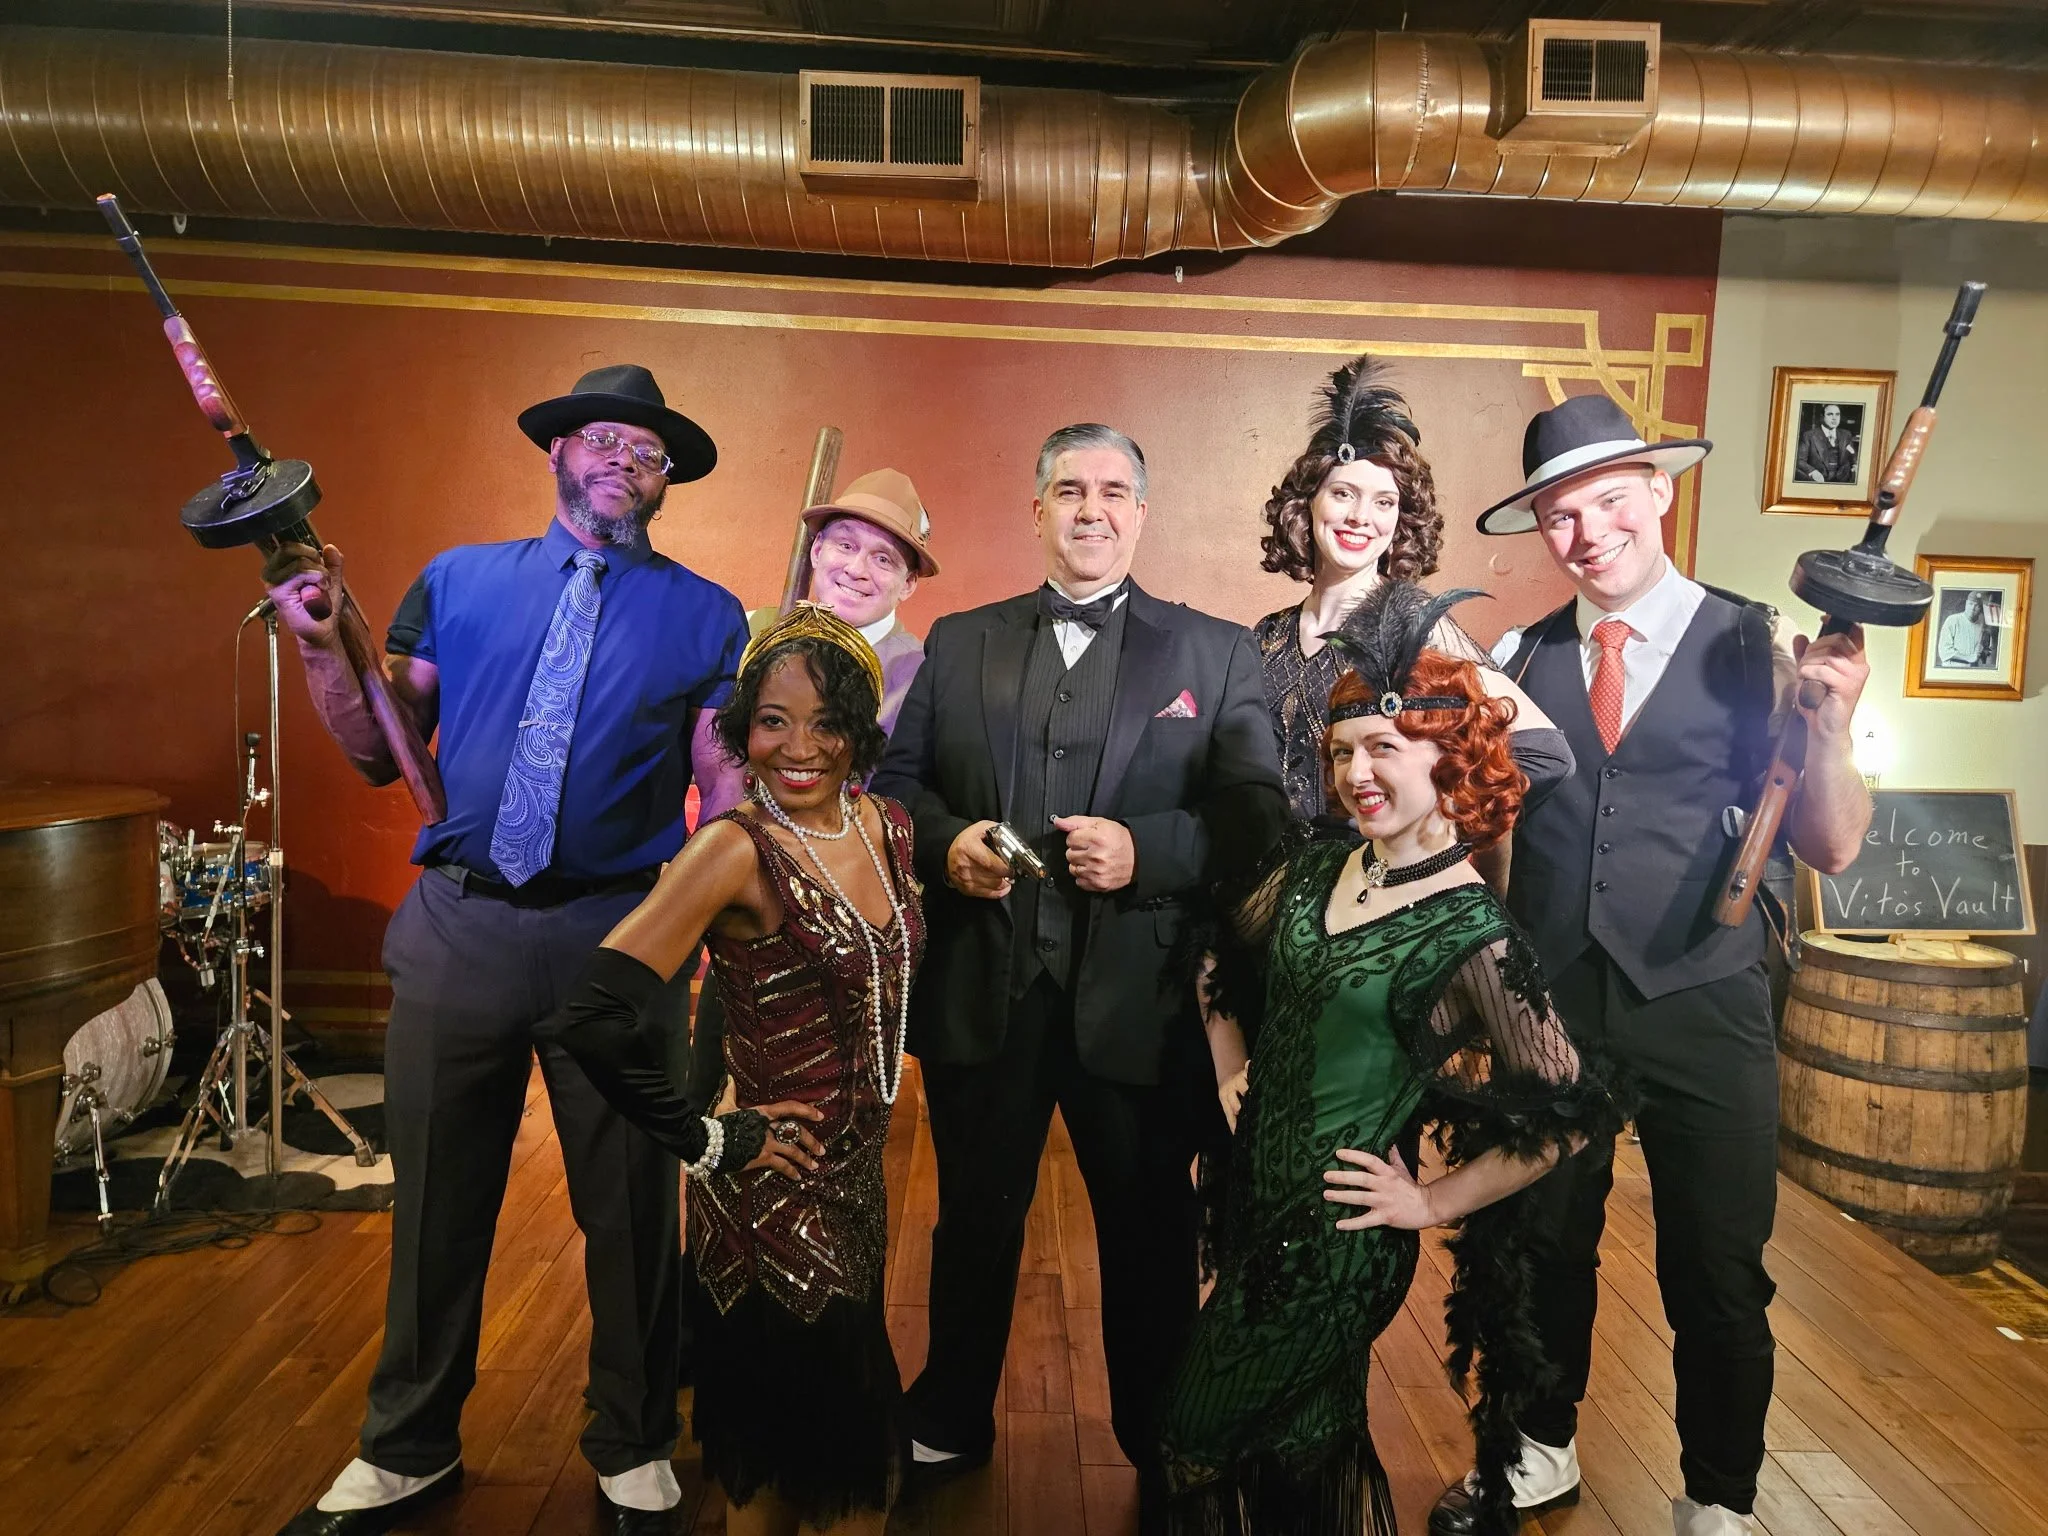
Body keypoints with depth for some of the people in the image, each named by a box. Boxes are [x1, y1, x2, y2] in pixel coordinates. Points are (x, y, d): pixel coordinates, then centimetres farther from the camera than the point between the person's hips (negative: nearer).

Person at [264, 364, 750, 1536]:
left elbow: (726, 791, -1)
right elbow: (382, 756, 9)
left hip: (620, 935, -1)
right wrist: (325, 646, -5)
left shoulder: (703, 615, 4)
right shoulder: (459, 580, 9)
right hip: (458, 924, 2)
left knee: (630, 1208, 10)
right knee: (438, 1200, 15)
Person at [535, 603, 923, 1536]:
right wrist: (706, 1140, -16)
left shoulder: (887, 827, -1)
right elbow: (593, 1022, -28)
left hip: (858, 1182, 7)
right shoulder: (735, 848, -21)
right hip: (774, 1196, -6)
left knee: (845, 1433, 24)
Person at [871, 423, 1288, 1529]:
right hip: (980, 991, 2)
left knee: (1149, 1233, 13)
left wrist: (1146, 850, -19)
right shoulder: (959, 642, 10)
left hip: (1138, 998, -1)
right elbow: (896, 778, 8)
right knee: (975, 1219, 19)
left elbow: (1257, 812, -4)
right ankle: (950, 1424, 42)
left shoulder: (1216, 653, 3)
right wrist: (946, 843, -12)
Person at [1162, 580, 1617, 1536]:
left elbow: (1567, 1113, -16)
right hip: (1257, 1195, 6)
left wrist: (1434, 1203, -11)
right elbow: (1230, 961, 14)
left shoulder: (1469, 932, -20)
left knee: (1210, 1441, 9)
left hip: (1342, 1234, -6)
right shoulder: (1315, 866, -2)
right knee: (1304, 1438, 23)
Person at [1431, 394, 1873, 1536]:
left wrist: (1831, 724, -24)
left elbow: (1832, 849, -8)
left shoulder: (1754, 648, -6)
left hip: (1706, 1015, -2)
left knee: (1719, 1279, 13)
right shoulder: (1518, 660, 1)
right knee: (1543, 1250, 19)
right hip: (1548, 1006, 2)